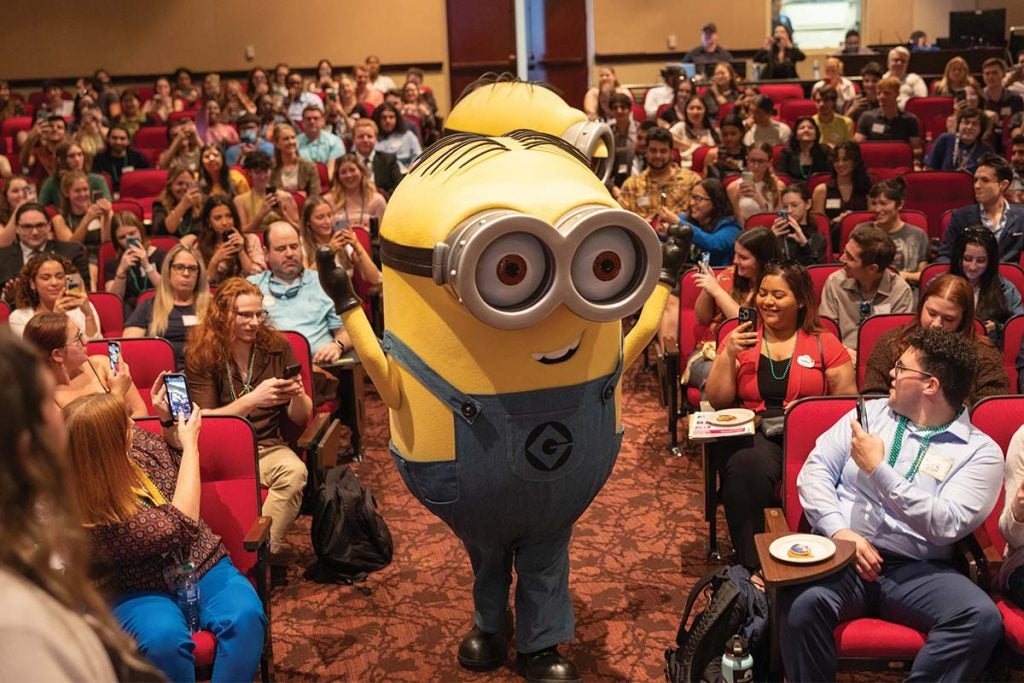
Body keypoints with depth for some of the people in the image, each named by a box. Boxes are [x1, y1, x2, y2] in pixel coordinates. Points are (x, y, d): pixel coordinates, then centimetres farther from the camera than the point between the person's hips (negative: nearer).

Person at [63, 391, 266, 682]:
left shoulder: (135, 442, -4)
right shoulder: (90, 511, -25)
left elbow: (175, 462, 20)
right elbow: (180, 527, -23)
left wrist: (168, 421, 0)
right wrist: (190, 443, -14)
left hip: (203, 566, 5)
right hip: (144, 589, -5)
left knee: (245, 616, -26)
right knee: (163, 637, -38)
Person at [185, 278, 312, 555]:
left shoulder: (277, 347, 3)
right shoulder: (201, 353, -3)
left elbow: (300, 418, 7)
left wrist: (298, 396, -16)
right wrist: (252, 400, -21)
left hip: (268, 447, 2)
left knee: (295, 472, -32)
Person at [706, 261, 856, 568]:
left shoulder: (823, 343, 13)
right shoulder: (740, 339, 16)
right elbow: (718, 400, 9)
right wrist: (729, 354, -3)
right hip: (751, 432, 0)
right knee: (749, 467, -36)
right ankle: (752, 565, -27)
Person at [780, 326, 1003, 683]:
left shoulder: (981, 451, 2)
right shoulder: (871, 412, 13)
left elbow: (946, 526, -11)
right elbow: (815, 471, 7)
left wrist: (878, 470, -13)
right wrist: (840, 531, -9)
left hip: (916, 570, -1)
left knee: (983, 618, -29)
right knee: (804, 602, -32)